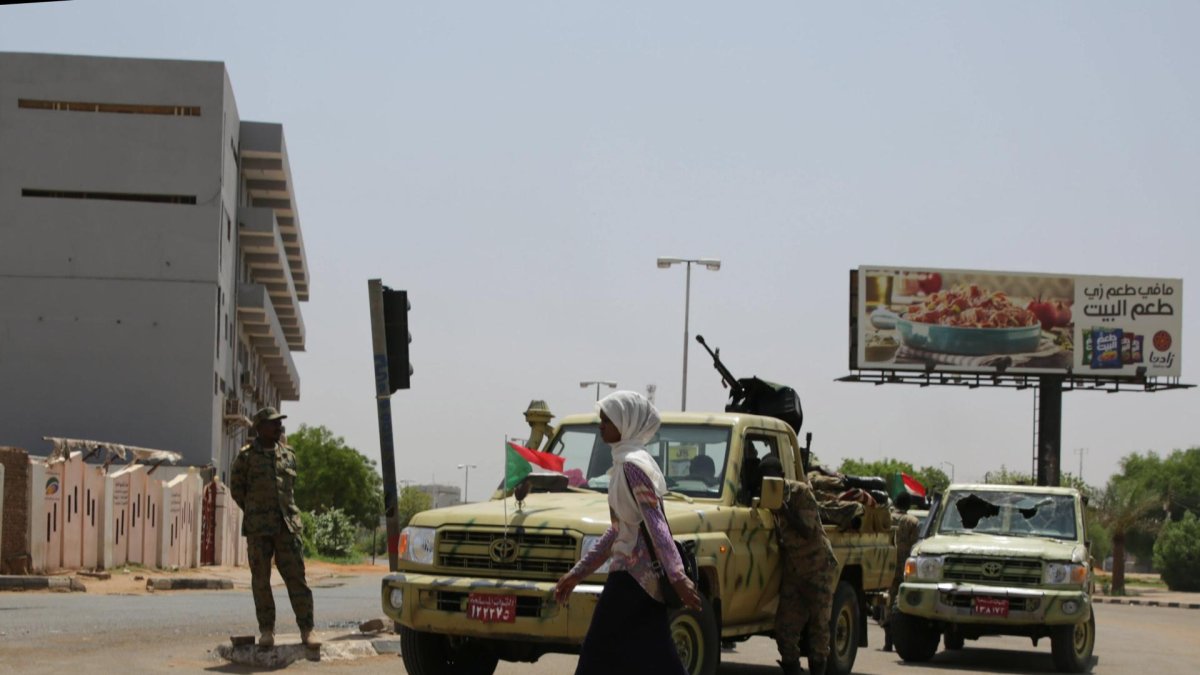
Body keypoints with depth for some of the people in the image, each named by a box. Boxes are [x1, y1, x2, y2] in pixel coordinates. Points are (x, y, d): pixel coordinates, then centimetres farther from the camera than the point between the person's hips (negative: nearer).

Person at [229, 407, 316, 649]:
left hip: (288, 523, 2)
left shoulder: (288, 455, 11)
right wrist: (254, 513, 10)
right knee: (261, 580, 2)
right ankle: (267, 630, 10)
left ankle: (306, 630, -2)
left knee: (296, 576, -3)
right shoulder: (246, 456, 0)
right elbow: (236, 488, 8)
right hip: (258, 528, -2)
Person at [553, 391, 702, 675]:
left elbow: (655, 522, -22)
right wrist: (576, 573, 25)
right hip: (644, 577, 10)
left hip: (633, 575, -10)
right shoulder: (626, 463, 18)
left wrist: (677, 576, -30)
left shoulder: (633, 464, -12)